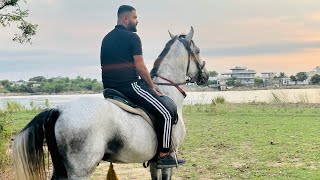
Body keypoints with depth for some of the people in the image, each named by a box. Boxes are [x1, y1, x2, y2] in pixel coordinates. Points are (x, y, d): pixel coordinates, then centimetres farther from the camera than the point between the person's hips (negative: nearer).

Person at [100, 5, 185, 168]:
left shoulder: (106, 38, 19)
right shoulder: (132, 37, -6)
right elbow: (140, 67, -11)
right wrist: (153, 88, -1)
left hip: (109, 88, 9)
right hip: (129, 85, -9)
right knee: (166, 113, -7)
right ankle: (163, 156, -8)